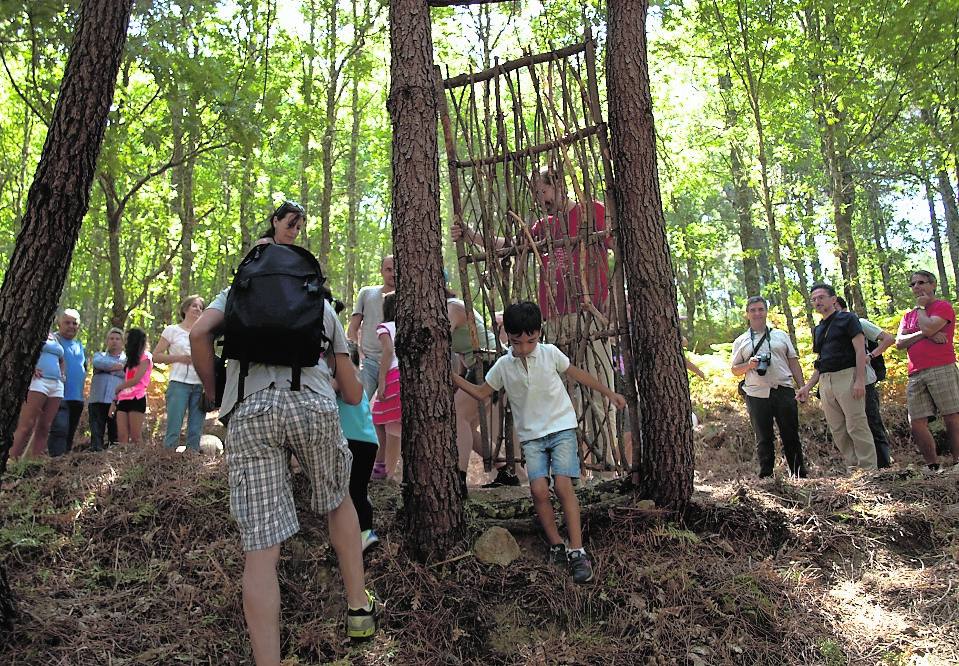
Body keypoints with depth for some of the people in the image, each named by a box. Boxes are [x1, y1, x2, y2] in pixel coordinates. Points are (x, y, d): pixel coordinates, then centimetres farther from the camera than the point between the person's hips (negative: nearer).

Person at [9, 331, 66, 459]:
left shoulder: (55, 338, 22)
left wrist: (63, 373, 15)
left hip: (57, 385, 6)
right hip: (38, 380, -6)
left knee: (44, 427, 2)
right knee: (26, 426, -13)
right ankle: (12, 459, -13)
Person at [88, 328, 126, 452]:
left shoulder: (127, 359, 19)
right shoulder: (99, 355, 23)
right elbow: (98, 362, -2)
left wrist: (107, 368, -1)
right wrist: (118, 365, -2)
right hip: (97, 401, 1)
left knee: (116, 436, -4)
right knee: (96, 435, -6)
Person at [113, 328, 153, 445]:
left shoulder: (145, 357, 0)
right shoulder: (130, 359, 24)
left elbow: (136, 380, -9)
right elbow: (125, 381, 19)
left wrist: (117, 388, 5)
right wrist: (114, 402, 11)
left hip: (136, 399, -7)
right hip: (123, 399, 7)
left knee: (136, 436, -8)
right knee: (122, 436, -2)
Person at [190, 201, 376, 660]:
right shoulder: (321, 304, 28)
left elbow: (198, 334, 2)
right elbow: (353, 394, 27)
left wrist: (211, 390, 16)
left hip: (248, 412, -1)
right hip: (313, 404, 1)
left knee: (260, 546, 1)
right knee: (338, 501, 26)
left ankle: (267, 659, 2)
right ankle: (358, 607, 30)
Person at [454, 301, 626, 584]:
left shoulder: (550, 353, -5)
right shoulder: (503, 366, -1)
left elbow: (577, 373, 8)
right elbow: (481, 393, 11)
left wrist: (610, 393, 12)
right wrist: (453, 377, 0)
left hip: (561, 427, -2)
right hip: (531, 436, 2)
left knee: (563, 485, -16)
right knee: (538, 489, -12)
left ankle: (577, 552, -11)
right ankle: (557, 546, 5)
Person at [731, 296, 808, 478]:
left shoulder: (780, 335, 14)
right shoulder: (741, 342, 11)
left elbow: (793, 362, 12)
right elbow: (735, 370, 11)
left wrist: (802, 387, 4)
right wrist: (749, 365, -9)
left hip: (784, 391, 0)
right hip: (757, 395, 0)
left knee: (791, 437, 3)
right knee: (763, 440, 4)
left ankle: (800, 475, 13)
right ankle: (766, 478, 10)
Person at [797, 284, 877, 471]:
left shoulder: (847, 319, 2)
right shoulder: (818, 330, 21)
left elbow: (860, 350, -7)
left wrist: (860, 380, -17)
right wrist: (808, 387, 15)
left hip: (846, 376, -7)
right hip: (825, 382, 7)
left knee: (857, 426, -9)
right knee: (837, 431, 6)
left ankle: (869, 467, -3)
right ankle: (854, 466, 13)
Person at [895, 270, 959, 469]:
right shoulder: (908, 316, 24)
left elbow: (929, 328, -14)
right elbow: (899, 342, 9)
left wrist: (920, 307, 3)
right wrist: (924, 334, -7)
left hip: (941, 369, -6)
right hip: (916, 375, 6)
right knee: (917, 423, -1)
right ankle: (933, 467, 6)